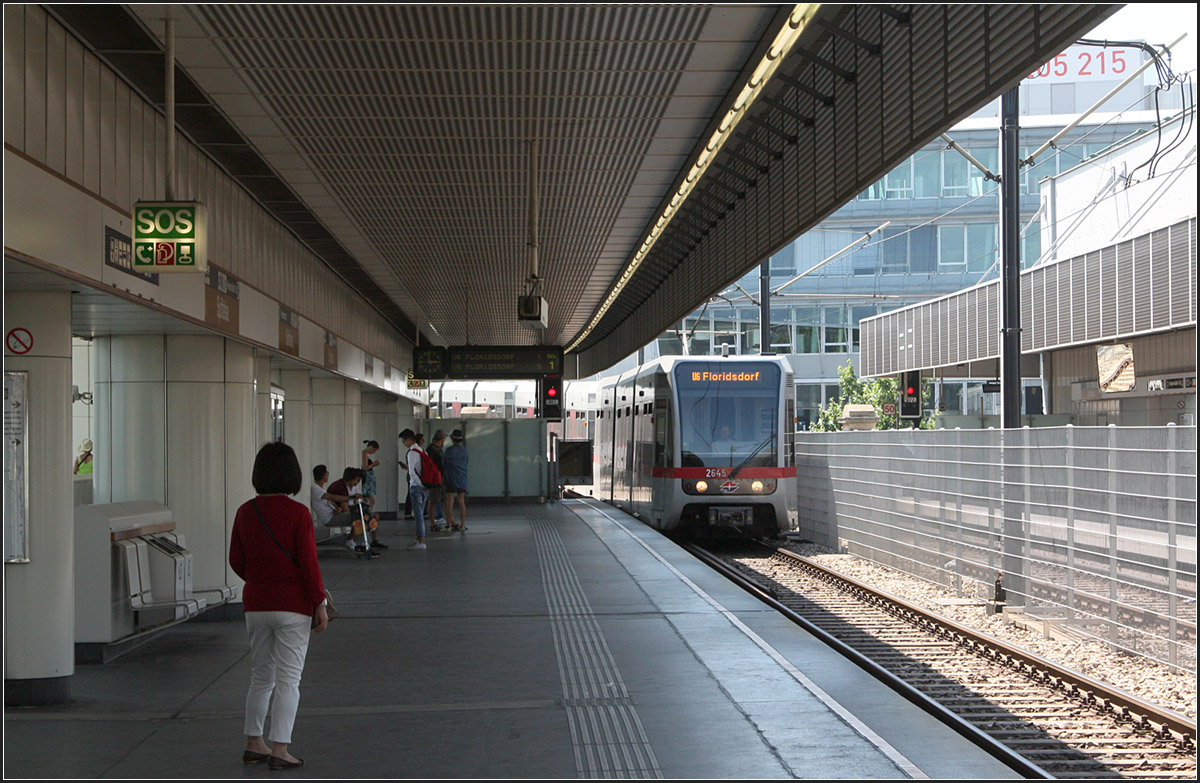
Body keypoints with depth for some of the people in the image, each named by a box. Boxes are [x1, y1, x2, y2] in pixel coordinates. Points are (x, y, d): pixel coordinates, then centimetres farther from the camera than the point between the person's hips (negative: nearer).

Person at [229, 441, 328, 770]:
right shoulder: (297, 513, -14)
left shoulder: (245, 512, 1)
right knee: (288, 679, 1)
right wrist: (319, 604, -5)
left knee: (261, 677, 17)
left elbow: (236, 561, 7)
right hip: (293, 605, -5)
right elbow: (308, 563, -14)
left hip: (255, 604, 5)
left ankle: (253, 744, 22)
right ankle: (279, 750, -1)